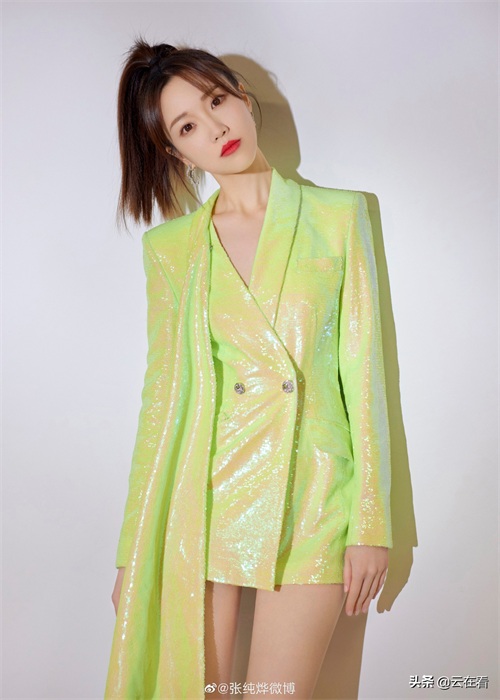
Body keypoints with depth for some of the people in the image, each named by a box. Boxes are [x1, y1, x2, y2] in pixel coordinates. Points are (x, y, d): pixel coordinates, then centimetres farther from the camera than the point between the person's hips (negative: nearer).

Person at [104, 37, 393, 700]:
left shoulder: (337, 216, 4)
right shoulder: (170, 245, 6)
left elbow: (364, 372, 1)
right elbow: (161, 394, 6)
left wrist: (371, 522, -3)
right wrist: (134, 551, 5)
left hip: (310, 496, -1)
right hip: (202, 494, 1)